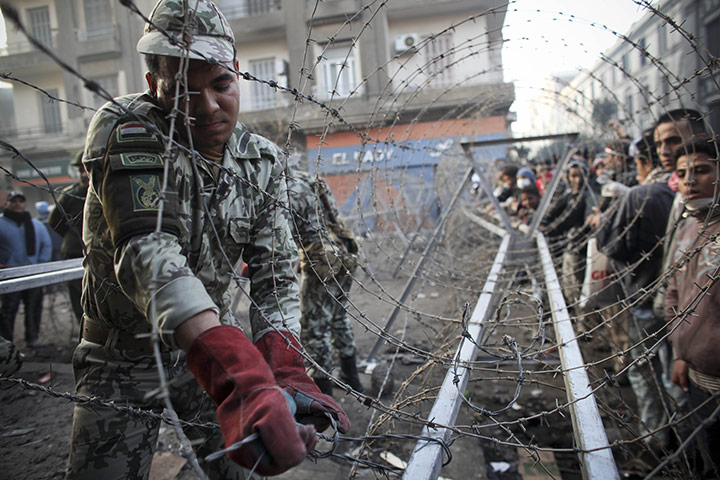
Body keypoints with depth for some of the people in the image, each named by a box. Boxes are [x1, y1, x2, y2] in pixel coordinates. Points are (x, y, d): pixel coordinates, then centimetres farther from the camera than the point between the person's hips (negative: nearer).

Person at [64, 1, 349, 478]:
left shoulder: (263, 162, -8)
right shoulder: (124, 128, -22)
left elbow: (275, 274, -14)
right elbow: (145, 249, -38)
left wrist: (285, 374, -32)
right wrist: (239, 377, -51)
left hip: (215, 344, 3)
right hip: (124, 356, -3)